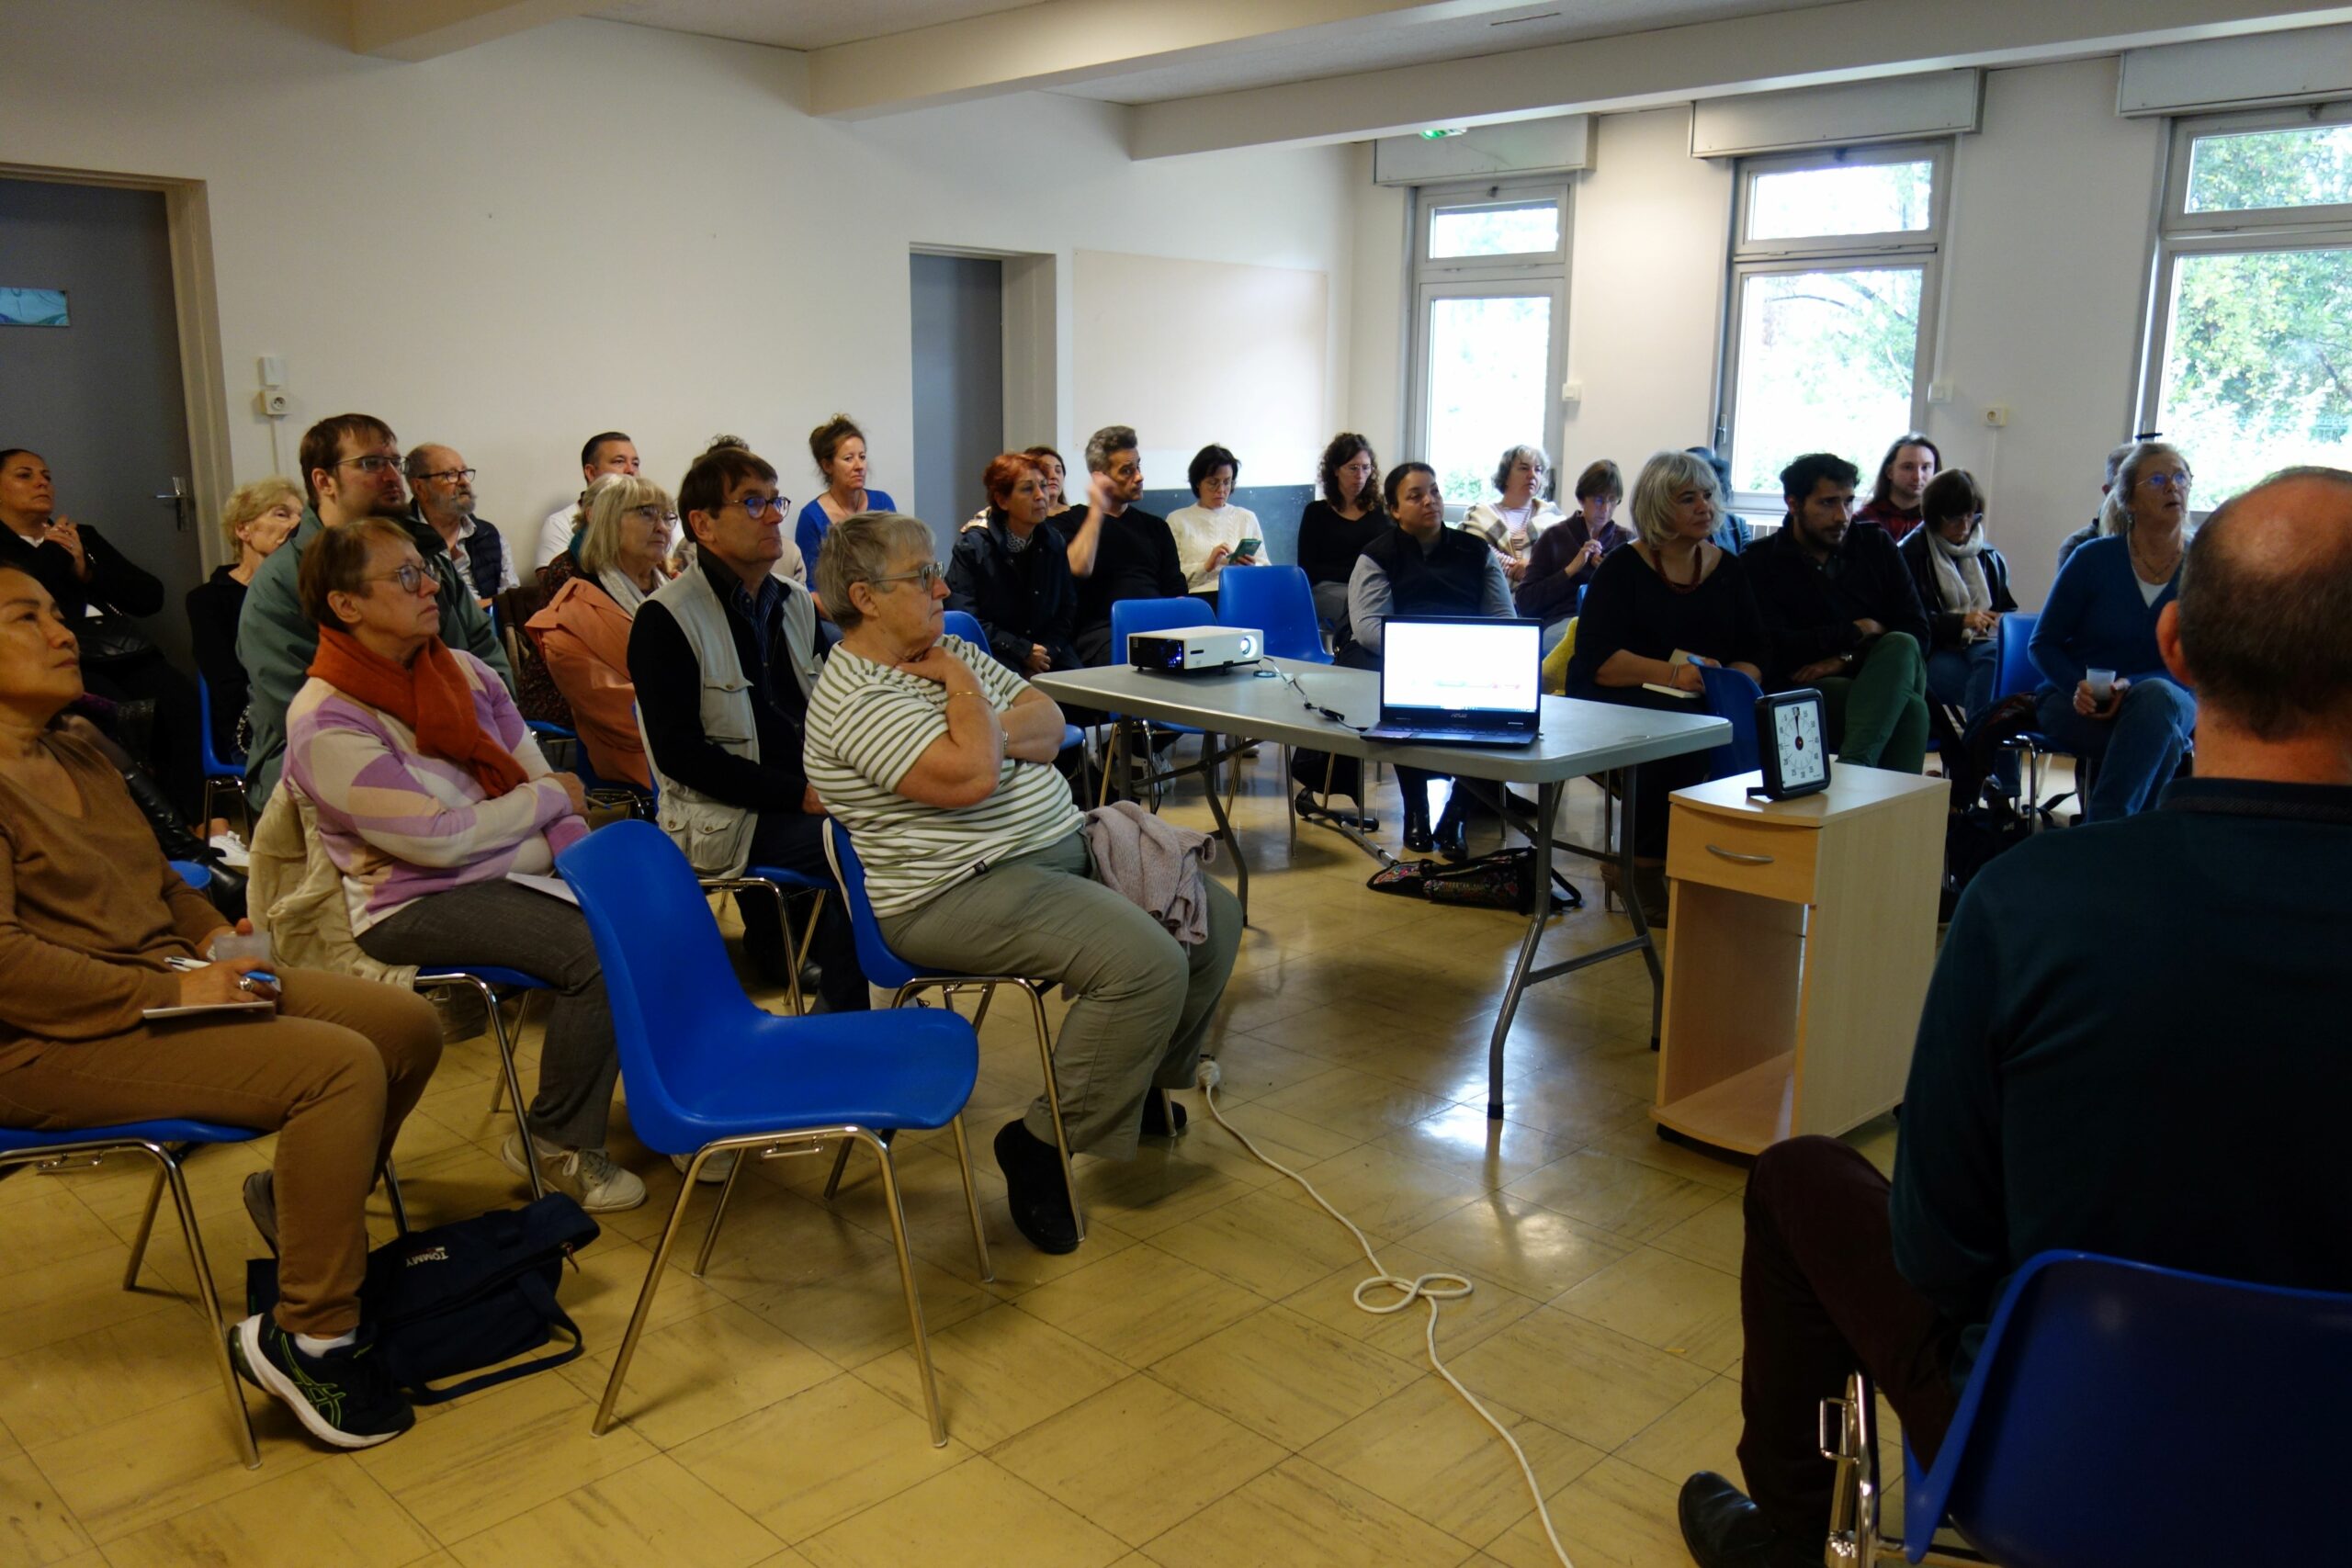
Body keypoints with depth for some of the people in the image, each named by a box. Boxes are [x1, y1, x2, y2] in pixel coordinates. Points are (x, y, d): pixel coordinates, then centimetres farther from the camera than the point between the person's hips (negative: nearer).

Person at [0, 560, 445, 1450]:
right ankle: (311, 1340, -17)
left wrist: (215, 937, 6)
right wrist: (169, 994, -22)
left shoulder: (81, 762, 16)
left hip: (166, 983, 9)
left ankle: (301, 1198, 21)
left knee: (409, 1026, -1)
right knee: (340, 1064, -28)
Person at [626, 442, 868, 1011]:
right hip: (722, 819, -6)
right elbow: (681, 753, -14)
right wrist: (797, 794, -20)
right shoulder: (665, 618, -6)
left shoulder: (797, 605, 15)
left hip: (809, 801, 7)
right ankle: (846, 1020, -10)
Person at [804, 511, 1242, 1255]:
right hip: (965, 892, -10)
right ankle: (1042, 1144, -10)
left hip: (1062, 850, 10)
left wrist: (992, 732, -14)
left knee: (1213, 915, 9)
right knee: (1147, 963, -27)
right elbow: (971, 776, -30)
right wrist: (960, 684, -14)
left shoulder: (947, 650, 12)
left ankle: (1142, 1082, 25)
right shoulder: (857, 698, -17)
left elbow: (1050, 724, 7)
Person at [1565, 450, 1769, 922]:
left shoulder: (1730, 569, 14)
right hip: (1618, 703, -4)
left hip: (1703, 705, 4)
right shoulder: (1622, 569, 0)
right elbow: (1597, 660, -11)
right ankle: (1638, 865, -14)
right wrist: (1673, 674, -24)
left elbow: (1755, 653, 9)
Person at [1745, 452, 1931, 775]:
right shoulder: (1760, 563, 4)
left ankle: (1854, 765, -47)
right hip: (1807, 691, -3)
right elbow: (1775, 648, -8)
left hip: (1887, 680, 3)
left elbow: (1917, 631, 6)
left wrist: (1846, 659, -10)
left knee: (1901, 647, -33)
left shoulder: (1875, 544, 16)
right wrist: (1858, 631, 0)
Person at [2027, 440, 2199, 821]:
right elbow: (2042, 645, 3)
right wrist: (2077, 688, -17)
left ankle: (2102, 830, -36)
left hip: (2168, 700, 1)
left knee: (2157, 695, -37)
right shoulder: (2094, 558, -2)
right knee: (2165, 741, -33)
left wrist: (2130, 687, -22)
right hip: (2075, 703, -1)